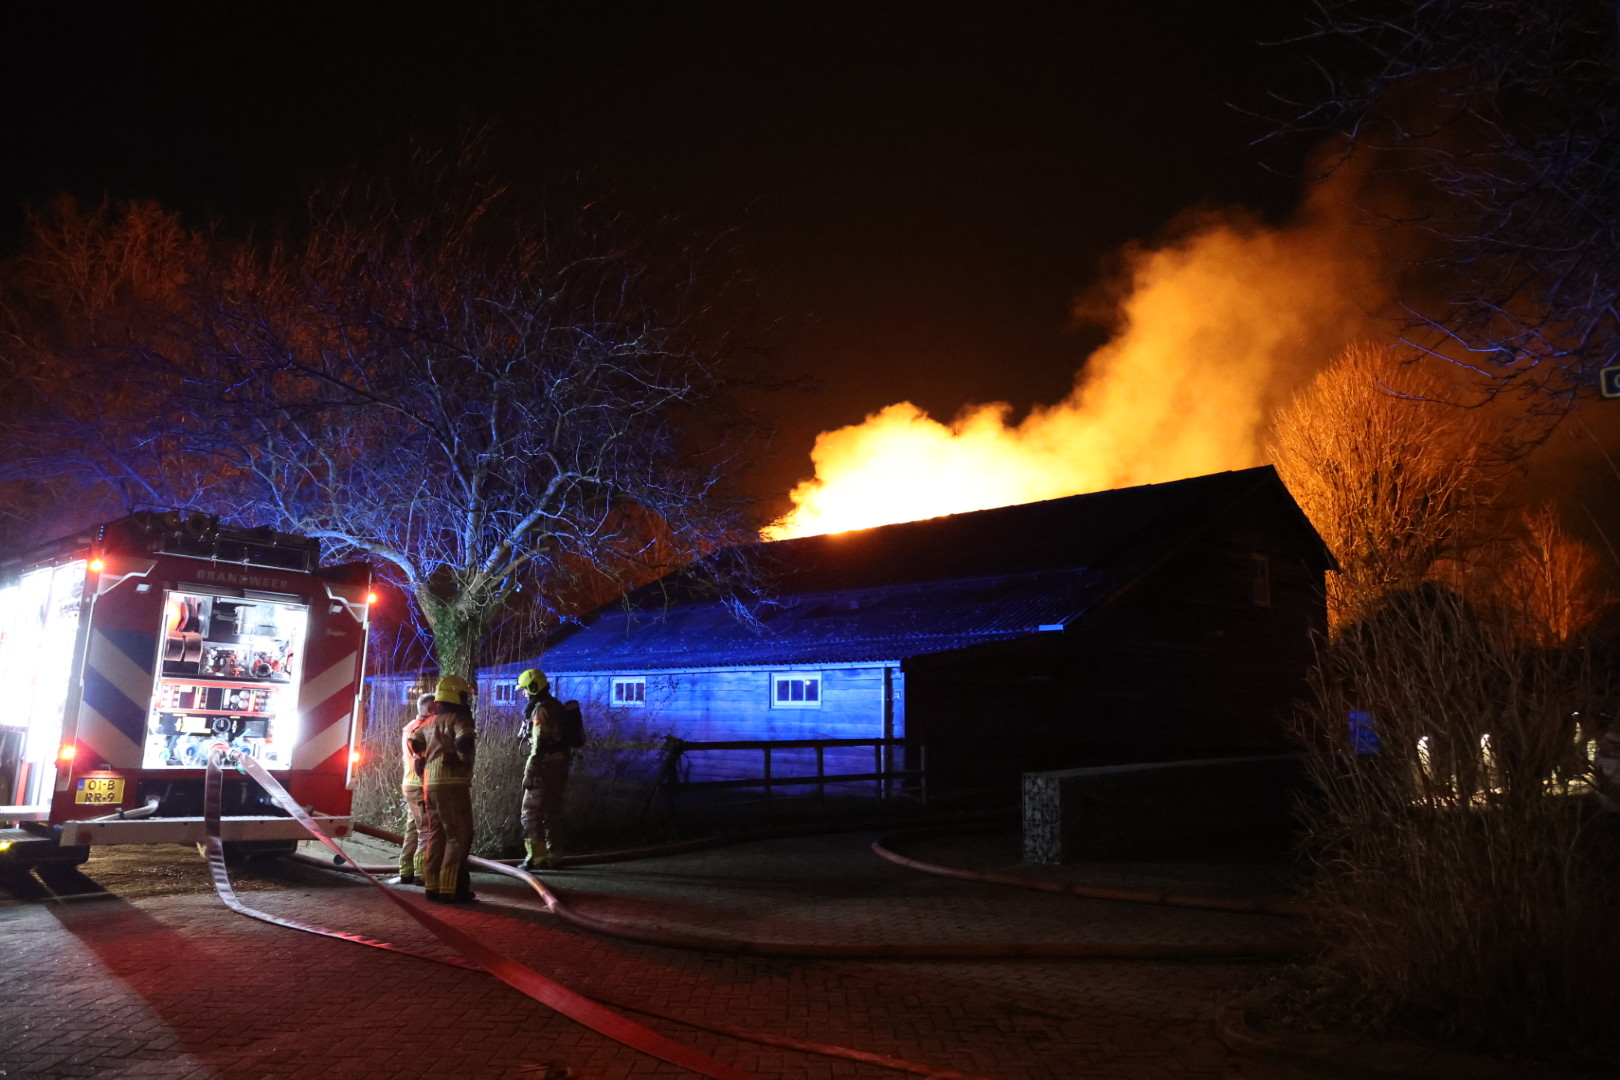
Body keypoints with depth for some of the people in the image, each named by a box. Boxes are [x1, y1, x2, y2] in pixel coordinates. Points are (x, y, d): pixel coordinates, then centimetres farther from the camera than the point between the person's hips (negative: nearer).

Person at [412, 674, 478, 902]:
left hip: (430, 784, 8)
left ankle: (432, 886, 18)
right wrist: (463, 759, -10)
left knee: (436, 835, 15)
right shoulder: (458, 719, -11)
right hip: (452, 784, -8)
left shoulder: (431, 721, 14)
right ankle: (450, 889, -7)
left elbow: (414, 743, 25)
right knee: (459, 836, -4)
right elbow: (465, 742, -28)